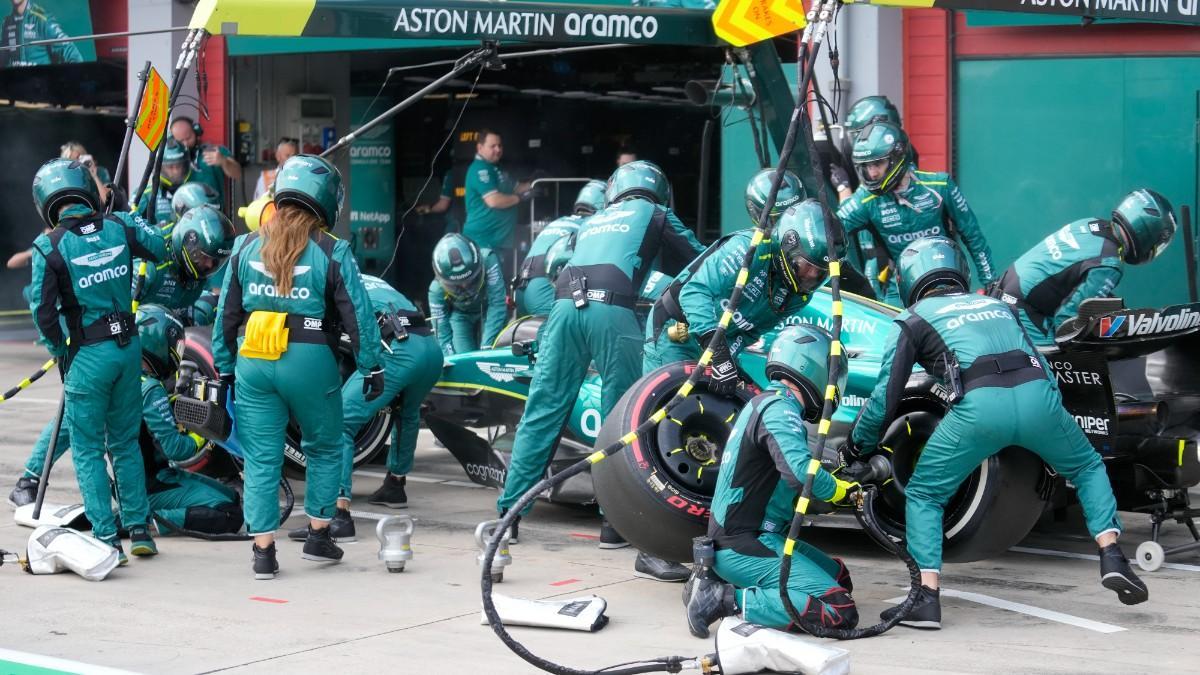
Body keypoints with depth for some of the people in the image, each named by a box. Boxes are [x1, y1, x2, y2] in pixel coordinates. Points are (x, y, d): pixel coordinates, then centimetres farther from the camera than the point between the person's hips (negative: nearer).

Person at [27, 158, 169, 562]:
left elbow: (43, 312, -12)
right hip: (129, 346, 5)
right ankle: (138, 529, 20)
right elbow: (160, 249, 16)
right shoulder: (118, 227, -1)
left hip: (89, 354, -4)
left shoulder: (50, 247, -12)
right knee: (125, 441, 18)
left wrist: (59, 351, 4)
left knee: (88, 449, 7)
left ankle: (106, 537, 4)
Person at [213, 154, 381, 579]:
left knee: (261, 459, 6)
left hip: (252, 363, 3)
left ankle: (263, 550, 4)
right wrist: (371, 367, 4)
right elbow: (358, 315, -5)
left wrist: (224, 368, 18)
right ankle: (318, 537, 19)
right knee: (324, 449, 17)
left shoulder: (246, 247, 7)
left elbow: (227, 313, 11)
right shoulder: (331, 253, -5)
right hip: (309, 362, -3)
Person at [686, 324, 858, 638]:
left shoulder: (764, 402, 16)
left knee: (840, 577, 20)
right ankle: (728, 599, -17)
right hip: (744, 547, -10)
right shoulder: (779, 407, -15)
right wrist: (842, 490, -11)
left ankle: (721, 582, 7)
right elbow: (802, 474, -29)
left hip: (739, 536, 10)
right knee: (840, 611, -17)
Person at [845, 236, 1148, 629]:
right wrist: (1045, 420, 49)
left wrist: (857, 447, 30)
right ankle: (1111, 556, 11)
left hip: (979, 405, -3)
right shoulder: (996, 305, 34)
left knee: (923, 496, 15)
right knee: (1088, 469, 29)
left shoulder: (914, 320, 22)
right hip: (1038, 395, 3)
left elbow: (886, 397, 16)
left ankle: (927, 599, 2)